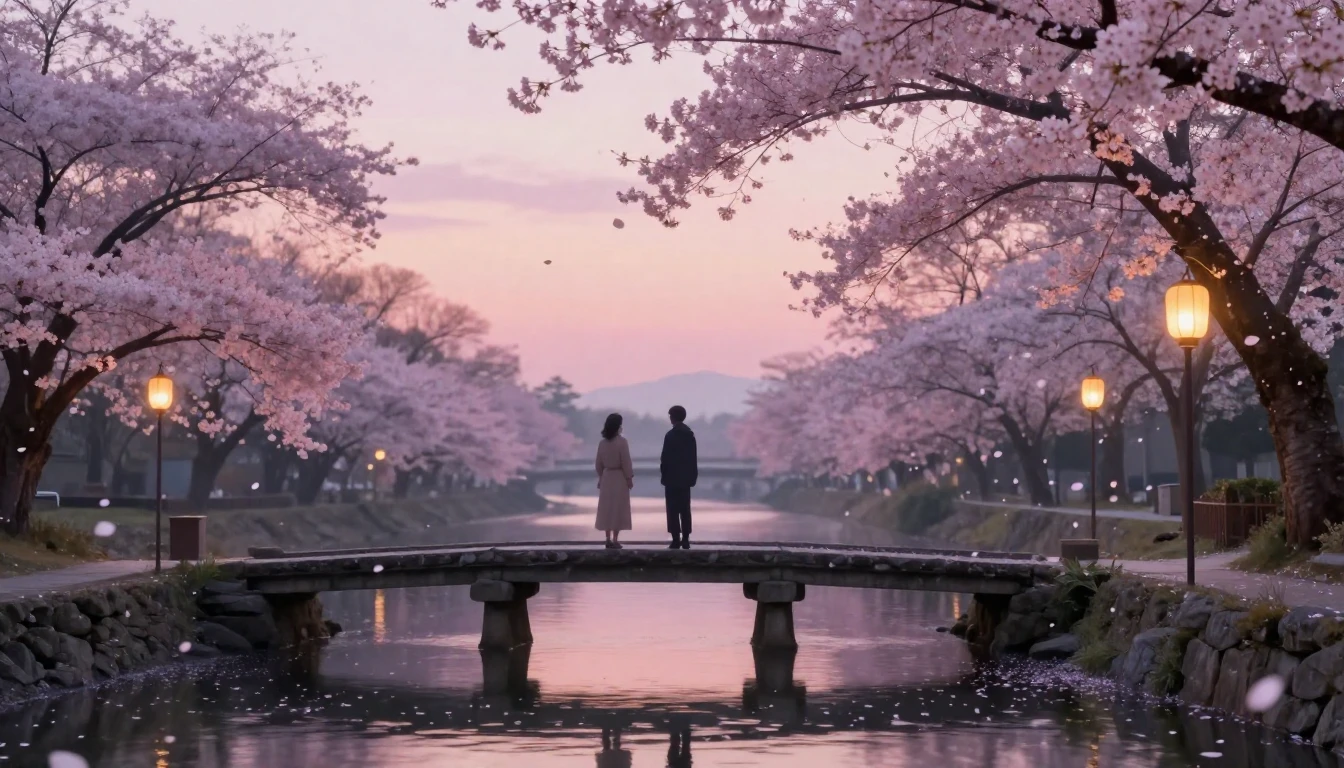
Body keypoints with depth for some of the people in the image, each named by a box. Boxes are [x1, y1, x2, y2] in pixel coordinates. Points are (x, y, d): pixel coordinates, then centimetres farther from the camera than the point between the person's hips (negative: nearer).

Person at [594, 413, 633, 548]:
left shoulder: (602, 442, 2)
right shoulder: (621, 442, -14)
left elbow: (599, 463, 8)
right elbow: (625, 462, -13)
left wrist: (600, 477, 18)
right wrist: (629, 478, -4)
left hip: (606, 477, 5)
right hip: (619, 477, -5)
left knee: (607, 508, 8)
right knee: (618, 509, -1)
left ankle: (608, 539, 8)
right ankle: (615, 540, -4)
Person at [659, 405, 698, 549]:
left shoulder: (671, 435, -12)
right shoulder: (690, 434, 6)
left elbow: (666, 457, -12)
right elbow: (693, 457, 8)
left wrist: (663, 472, 3)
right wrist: (692, 475, 12)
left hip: (672, 477, -6)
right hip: (685, 477, 6)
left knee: (673, 510, -3)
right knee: (685, 509, 7)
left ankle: (676, 539, -6)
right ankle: (685, 539, 5)